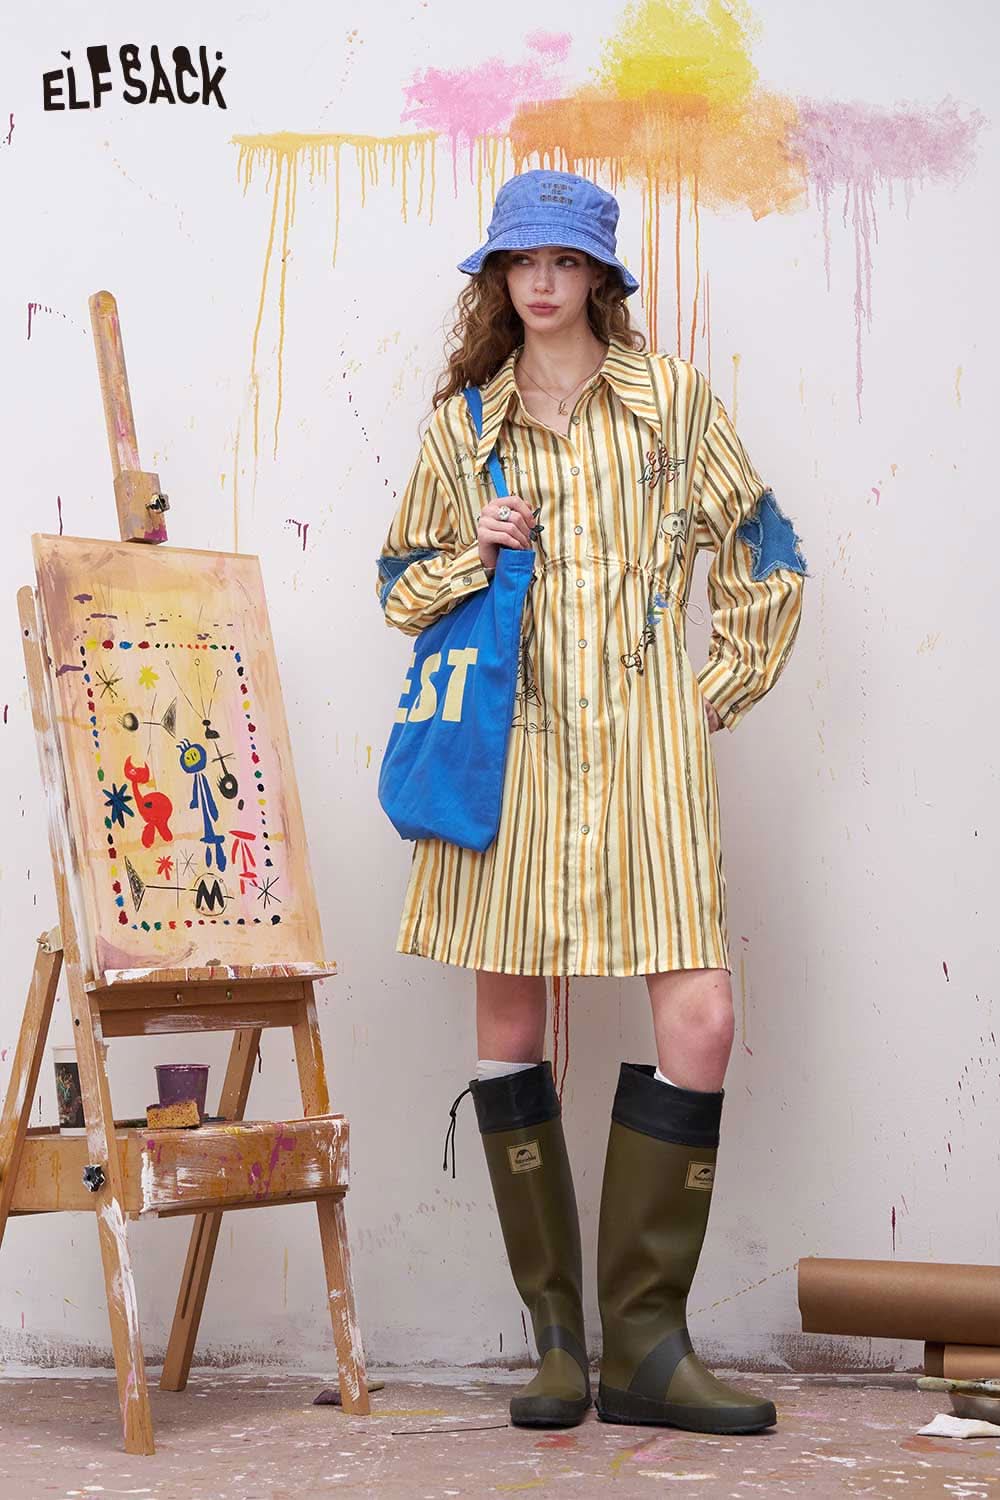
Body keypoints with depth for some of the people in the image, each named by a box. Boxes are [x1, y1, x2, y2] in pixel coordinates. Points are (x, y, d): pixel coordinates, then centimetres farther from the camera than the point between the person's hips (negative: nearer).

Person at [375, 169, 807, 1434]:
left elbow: (762, 562, 13)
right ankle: (559, 1339, 12)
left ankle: (646, 1342, 0)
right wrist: (475, 553, -3)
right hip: (511, 748, 1)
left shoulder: (672, 399, 8)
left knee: (700, 1022, -11)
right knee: (506, 1027, 0)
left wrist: (720, 691, 7)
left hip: (645, 749, -1)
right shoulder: (464, 423, 11)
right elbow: (404, 587, 17)